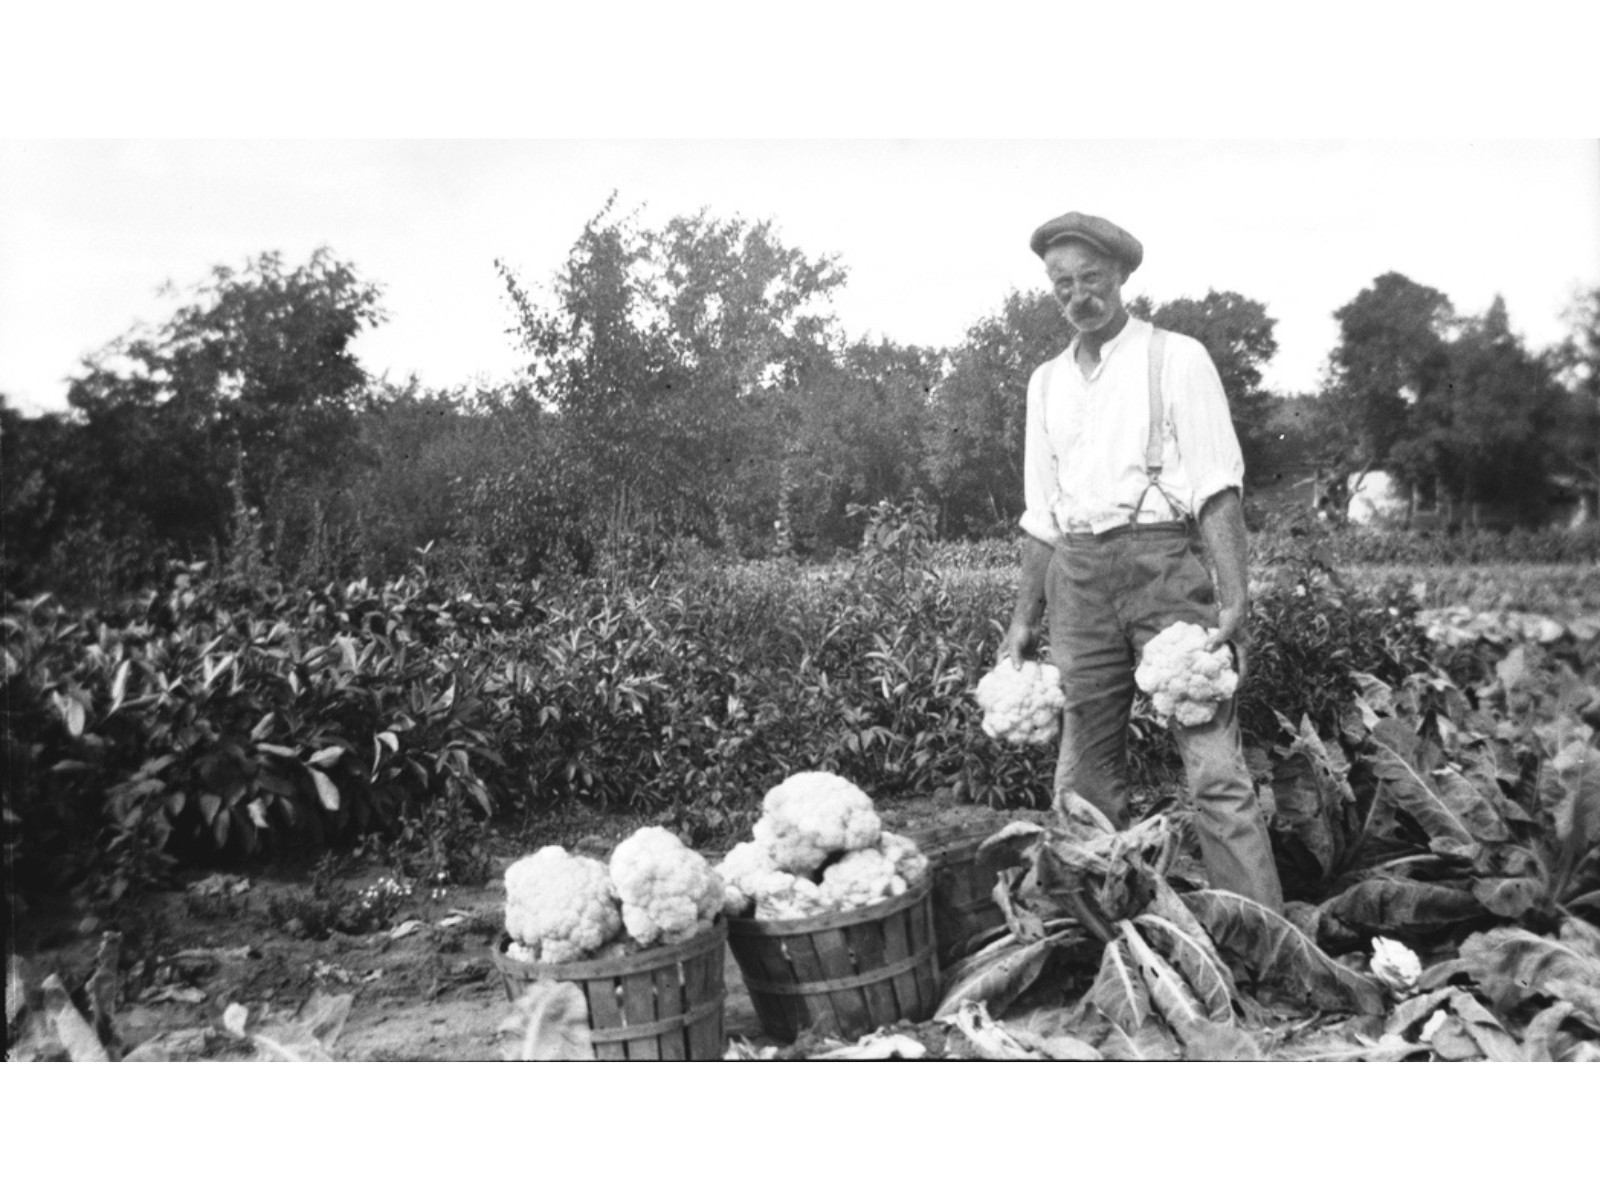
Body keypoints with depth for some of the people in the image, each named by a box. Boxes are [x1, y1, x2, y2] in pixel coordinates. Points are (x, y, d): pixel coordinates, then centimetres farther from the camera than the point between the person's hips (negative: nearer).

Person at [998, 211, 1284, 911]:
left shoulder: (1175, 357, 5)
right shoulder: (1046, 382, 19)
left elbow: (1217, 486, -4)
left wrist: (1235, 600, -15)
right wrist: (1025, 618, 13)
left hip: (1164, 559, -4)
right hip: (1078, 577, 4)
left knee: (1215, 770, -11)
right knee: (1084, 780, 5)